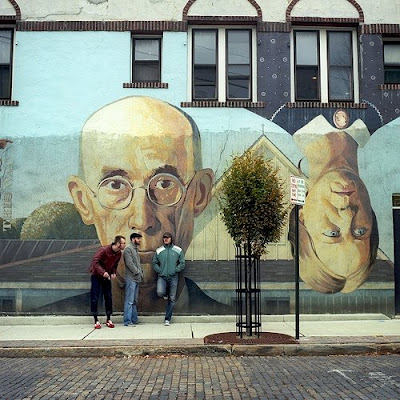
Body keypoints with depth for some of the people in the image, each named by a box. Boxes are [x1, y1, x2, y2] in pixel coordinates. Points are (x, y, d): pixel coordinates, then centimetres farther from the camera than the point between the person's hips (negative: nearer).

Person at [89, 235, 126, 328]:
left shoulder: (118, 253, -4)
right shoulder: (104, 250, -25)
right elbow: (95, 261, -26)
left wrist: (114, 273, -8)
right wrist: (103, 272, -35)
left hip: (107, 277, 6)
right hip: (96, 276, -6)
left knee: (109, 298, 3)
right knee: (94, 298, -3)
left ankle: (108, 319, 13)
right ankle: (96, 321, 5)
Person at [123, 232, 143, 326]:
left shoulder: (136, 249, 19)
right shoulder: (128, 249, -9)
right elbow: (129, 263, -16)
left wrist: (141, 273, 10)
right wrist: (137, 272, -12)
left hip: (137, 278, 9)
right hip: (131, 278, -9)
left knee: (134, 301, 11)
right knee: (129, 301, -8)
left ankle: (134, 320, 16)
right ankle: (127, 321, -6)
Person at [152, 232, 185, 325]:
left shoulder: (178, 250, 4)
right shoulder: (159, 251, 7)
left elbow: (182, 264, 4)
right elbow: (154, 263, 10)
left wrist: (174, 271, -9)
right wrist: (159, 271, -5)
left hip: (173, 277, 0)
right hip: (162, 277, 0)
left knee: (172, 299, 1)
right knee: (160, 292, -24)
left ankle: (167, 319, 12)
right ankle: (165, 293, 14)